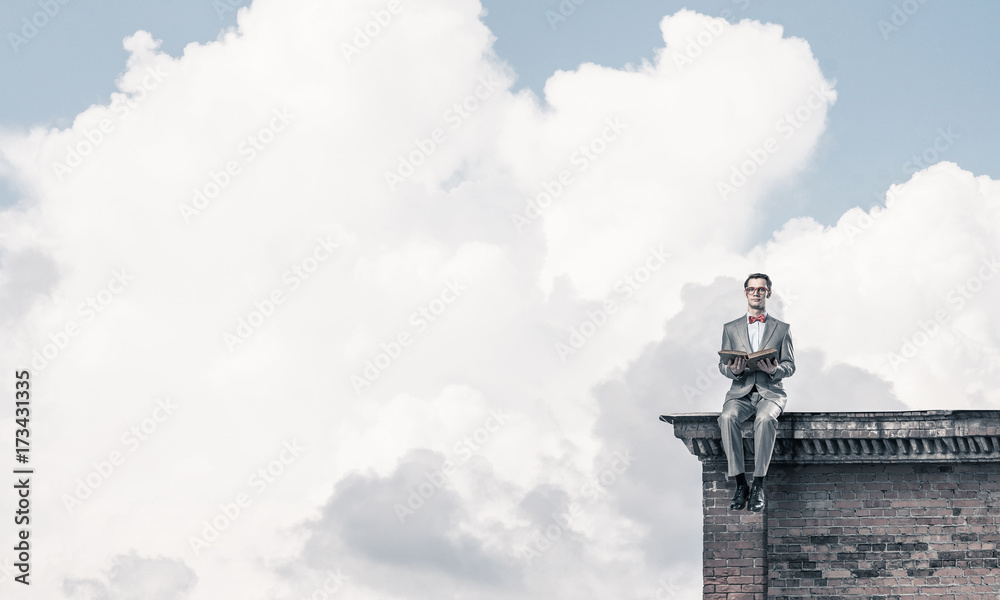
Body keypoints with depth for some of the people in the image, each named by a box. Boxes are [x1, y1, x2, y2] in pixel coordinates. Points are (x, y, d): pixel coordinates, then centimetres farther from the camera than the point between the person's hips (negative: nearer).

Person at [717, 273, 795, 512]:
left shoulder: (781, 329, 15)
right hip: (740, 392, 1)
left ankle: (758, 486, -35)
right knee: (728, 417, -35)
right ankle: (740, 485, -32)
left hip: (770, 392, -1)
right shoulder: (731, 329, 17)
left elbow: (790, 366, 9)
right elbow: (722, 365, 12)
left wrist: (774, 370, -15)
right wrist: (733, 370, -12)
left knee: (765, 419, -38)